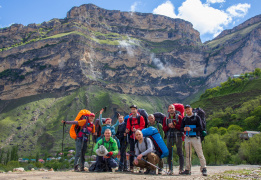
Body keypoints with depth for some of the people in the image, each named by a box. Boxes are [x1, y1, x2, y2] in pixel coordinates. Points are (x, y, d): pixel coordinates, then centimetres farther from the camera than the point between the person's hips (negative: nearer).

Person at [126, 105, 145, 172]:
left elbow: (143, 126, -4)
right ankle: (131, 167, 7)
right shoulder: (129, 119, 14)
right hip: (132, 137, 3)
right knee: (131, 151, 3)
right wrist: (127, 130, -11)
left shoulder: (140, 118, 3)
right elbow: (128, 127, 11)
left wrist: (137, 130, -19)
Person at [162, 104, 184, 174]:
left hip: (178, 137, -3)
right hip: (169, 137, 3)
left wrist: (175, 126, -16)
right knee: (169, 153, 2)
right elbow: (164, 129, 7)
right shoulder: (166, 118, 14)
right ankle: (170, 169, 9)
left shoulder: (179, 117, 4)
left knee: (180, 152, -4)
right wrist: (168, 126, -10)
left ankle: (181, 169, 3)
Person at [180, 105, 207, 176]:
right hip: (187, 138, 5)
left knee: (200, 154, -6)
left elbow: (200, 128, -9)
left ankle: (203, 169, 0)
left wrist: (191, 129, -19)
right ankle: (187, 170, 15)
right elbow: (181, 128, 12)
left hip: (195, 138, -4)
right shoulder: (184, 119, 12)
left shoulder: (196, 117, -2)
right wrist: (184, 129, -11)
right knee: (188, 155, 9)